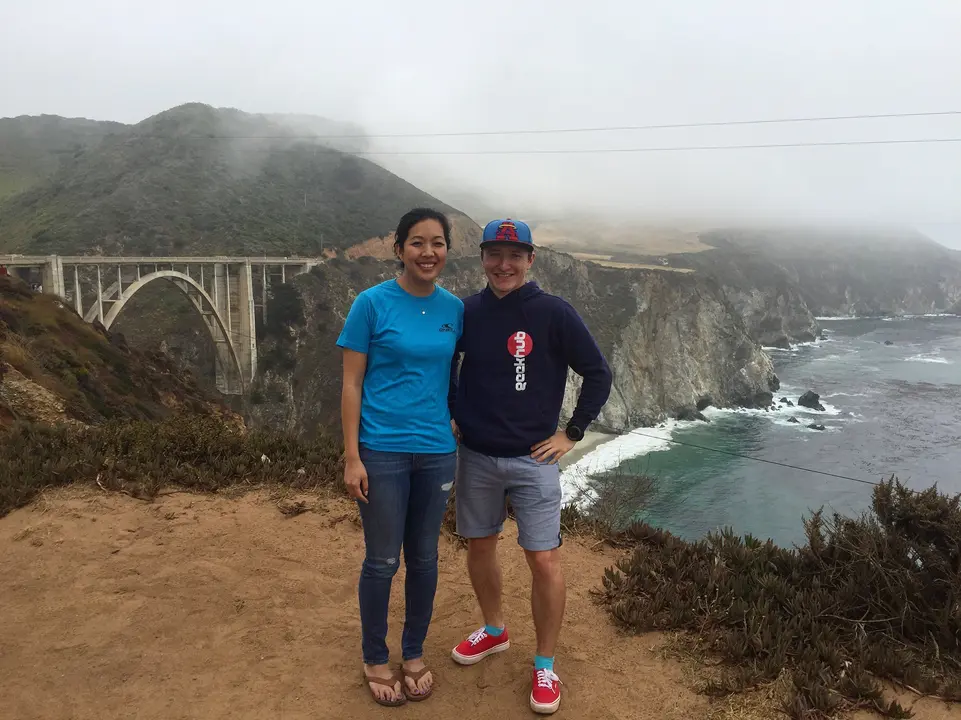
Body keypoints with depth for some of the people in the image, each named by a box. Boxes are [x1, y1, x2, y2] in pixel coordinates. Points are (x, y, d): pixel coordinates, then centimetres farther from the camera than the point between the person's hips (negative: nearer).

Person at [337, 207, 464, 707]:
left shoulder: (454, 308, 2)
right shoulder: (373, 303, -9)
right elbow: (351, 384, -7)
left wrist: (455, 426, 6)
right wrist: (351, 458, -11)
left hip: (437, 451, 4)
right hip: (382, 451, -3)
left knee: (424, 559, 15)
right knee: (382, 562, 7)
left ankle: (414, 654, 35)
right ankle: (375, 660, 30)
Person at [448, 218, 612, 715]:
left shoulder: (554, 314, -11)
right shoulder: (466, 312, -1)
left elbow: (598, 374, -5)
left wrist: (572, 433, -7)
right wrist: (449, 415, 7)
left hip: (533, 460, -3)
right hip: (474, 456, 4)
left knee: (545, 562, -3)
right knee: (480, 547, 16)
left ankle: (545, 666, 17)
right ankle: (494, 630, 41)